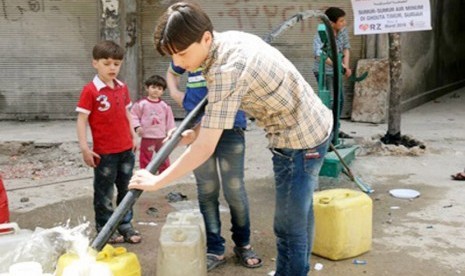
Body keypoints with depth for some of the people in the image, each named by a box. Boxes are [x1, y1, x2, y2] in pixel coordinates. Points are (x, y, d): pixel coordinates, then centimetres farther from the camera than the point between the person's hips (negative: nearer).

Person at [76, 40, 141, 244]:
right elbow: (82, 120, -13)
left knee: (127, 190, 14)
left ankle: (125, 226, 27)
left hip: (126, 149, 6)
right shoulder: (90, 90, -12)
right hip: (104, 152, -6)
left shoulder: (122, 88, 7)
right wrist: (84, 148, -18)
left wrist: (133, 136, 15)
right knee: (104, 193, 7)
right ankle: (104, 229, 20)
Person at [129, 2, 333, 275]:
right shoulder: (231, 38, -2)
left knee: (289, 227, 2)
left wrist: (157, 181, -19)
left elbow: (206, 148, -28)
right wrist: (196, 131, 7)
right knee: (299, 212, 25)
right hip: (314, 126, 10)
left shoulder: (227, 69, -30)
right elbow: (222, 103, 14)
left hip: (300, 140, -10)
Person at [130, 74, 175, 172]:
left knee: (164, 159, 12)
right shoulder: (141, 104, -9)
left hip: (162, 137, 3)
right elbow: (134, 116, -3)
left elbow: (170, 120, 7)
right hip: (147, 137, -3)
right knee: (145, 159, 8)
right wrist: (137, 126, -16)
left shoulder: (165, 105, 1)